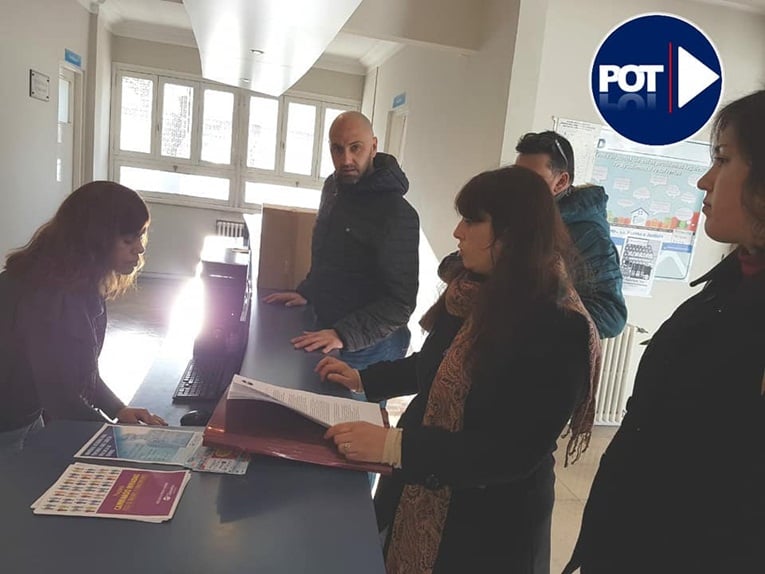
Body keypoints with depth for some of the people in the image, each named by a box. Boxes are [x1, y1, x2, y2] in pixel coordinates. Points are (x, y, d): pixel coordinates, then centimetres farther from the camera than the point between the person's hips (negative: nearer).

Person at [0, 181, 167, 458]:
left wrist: (118, 409, -8)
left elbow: (80, 370, 3)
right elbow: (59, 394, -29)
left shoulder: (82, 282, -3)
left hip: (29, 417, 9)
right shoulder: (46, 294, -31)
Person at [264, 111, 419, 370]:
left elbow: (401, 301, -25)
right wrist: (306, 291, 6)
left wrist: (344, 335, -30)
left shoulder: (397, 214, -24)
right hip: (324, 328, 8)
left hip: (367, 346, -7)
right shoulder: (333, 186, 2)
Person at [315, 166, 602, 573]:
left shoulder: (559, 331, -24)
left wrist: (395, 446, -33)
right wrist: (364, 379, 9)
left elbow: (515, 454, -28)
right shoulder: (472, 295, -2)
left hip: (489, 527, -7)